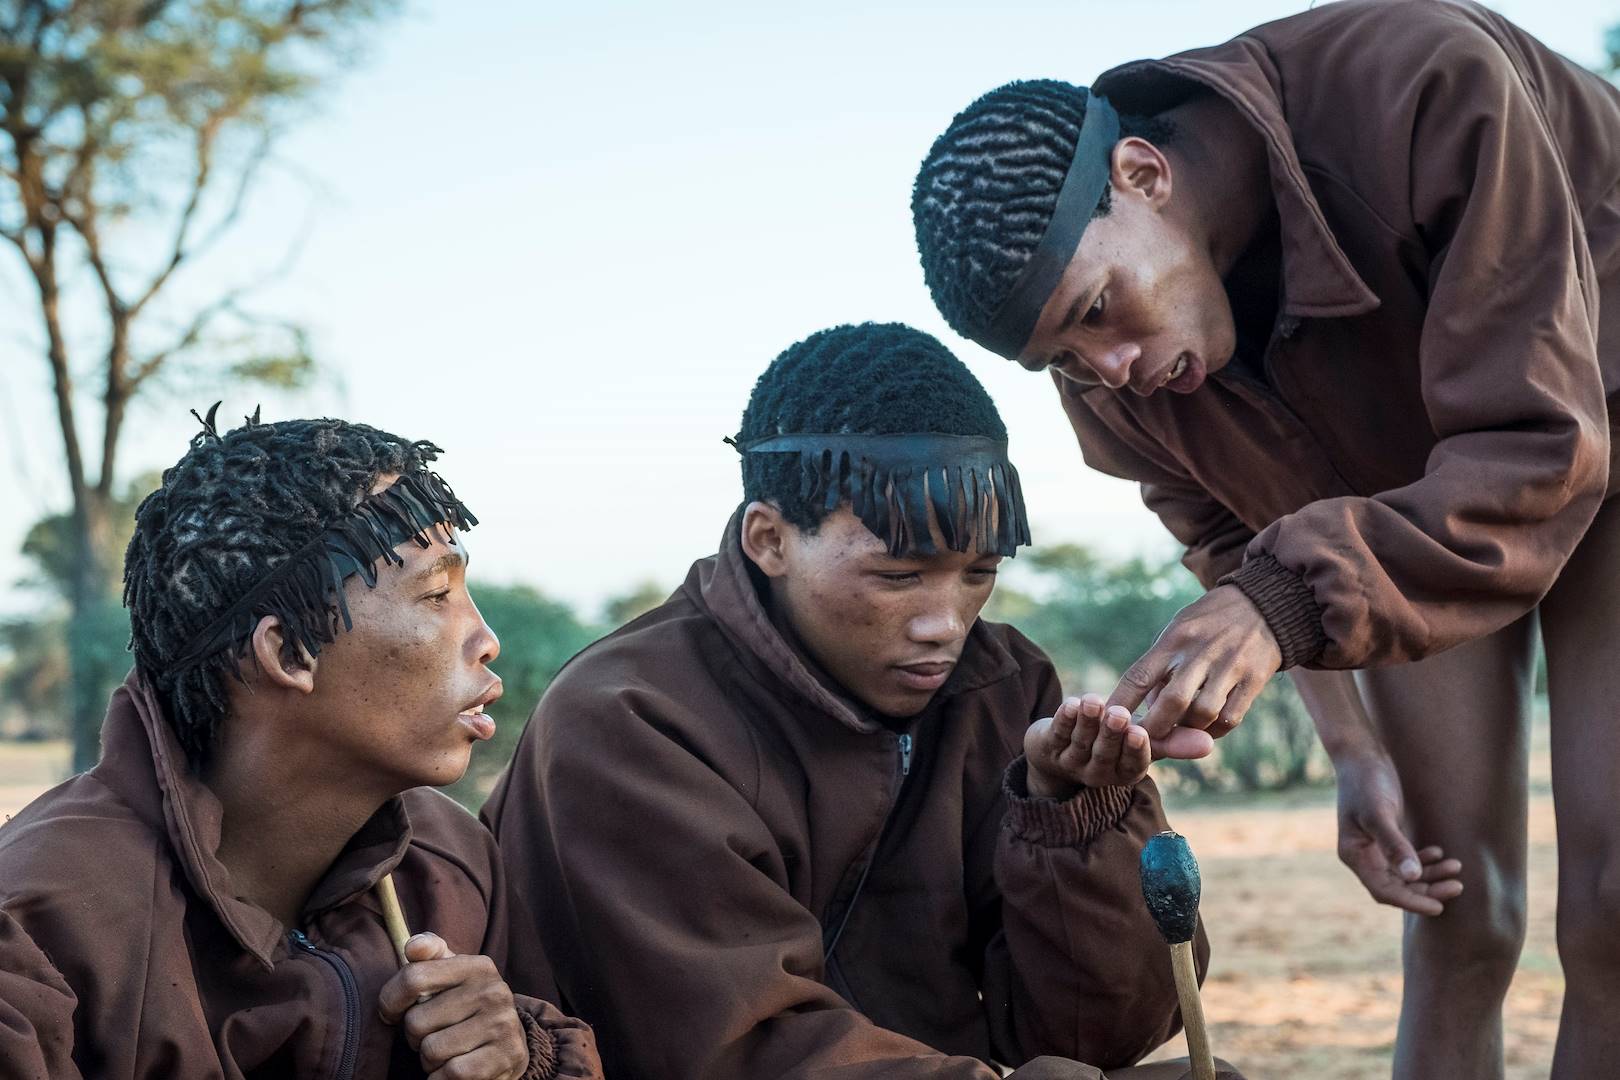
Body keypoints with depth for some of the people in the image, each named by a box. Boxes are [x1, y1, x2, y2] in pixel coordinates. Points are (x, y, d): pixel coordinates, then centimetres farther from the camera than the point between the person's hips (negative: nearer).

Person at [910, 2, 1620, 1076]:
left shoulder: (1429, 89, -37)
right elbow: (1232, 536, 1)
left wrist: (1286, 604, -45)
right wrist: (1354, 750, -7)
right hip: (1402, 502, 4)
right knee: (1459, 927, -4)